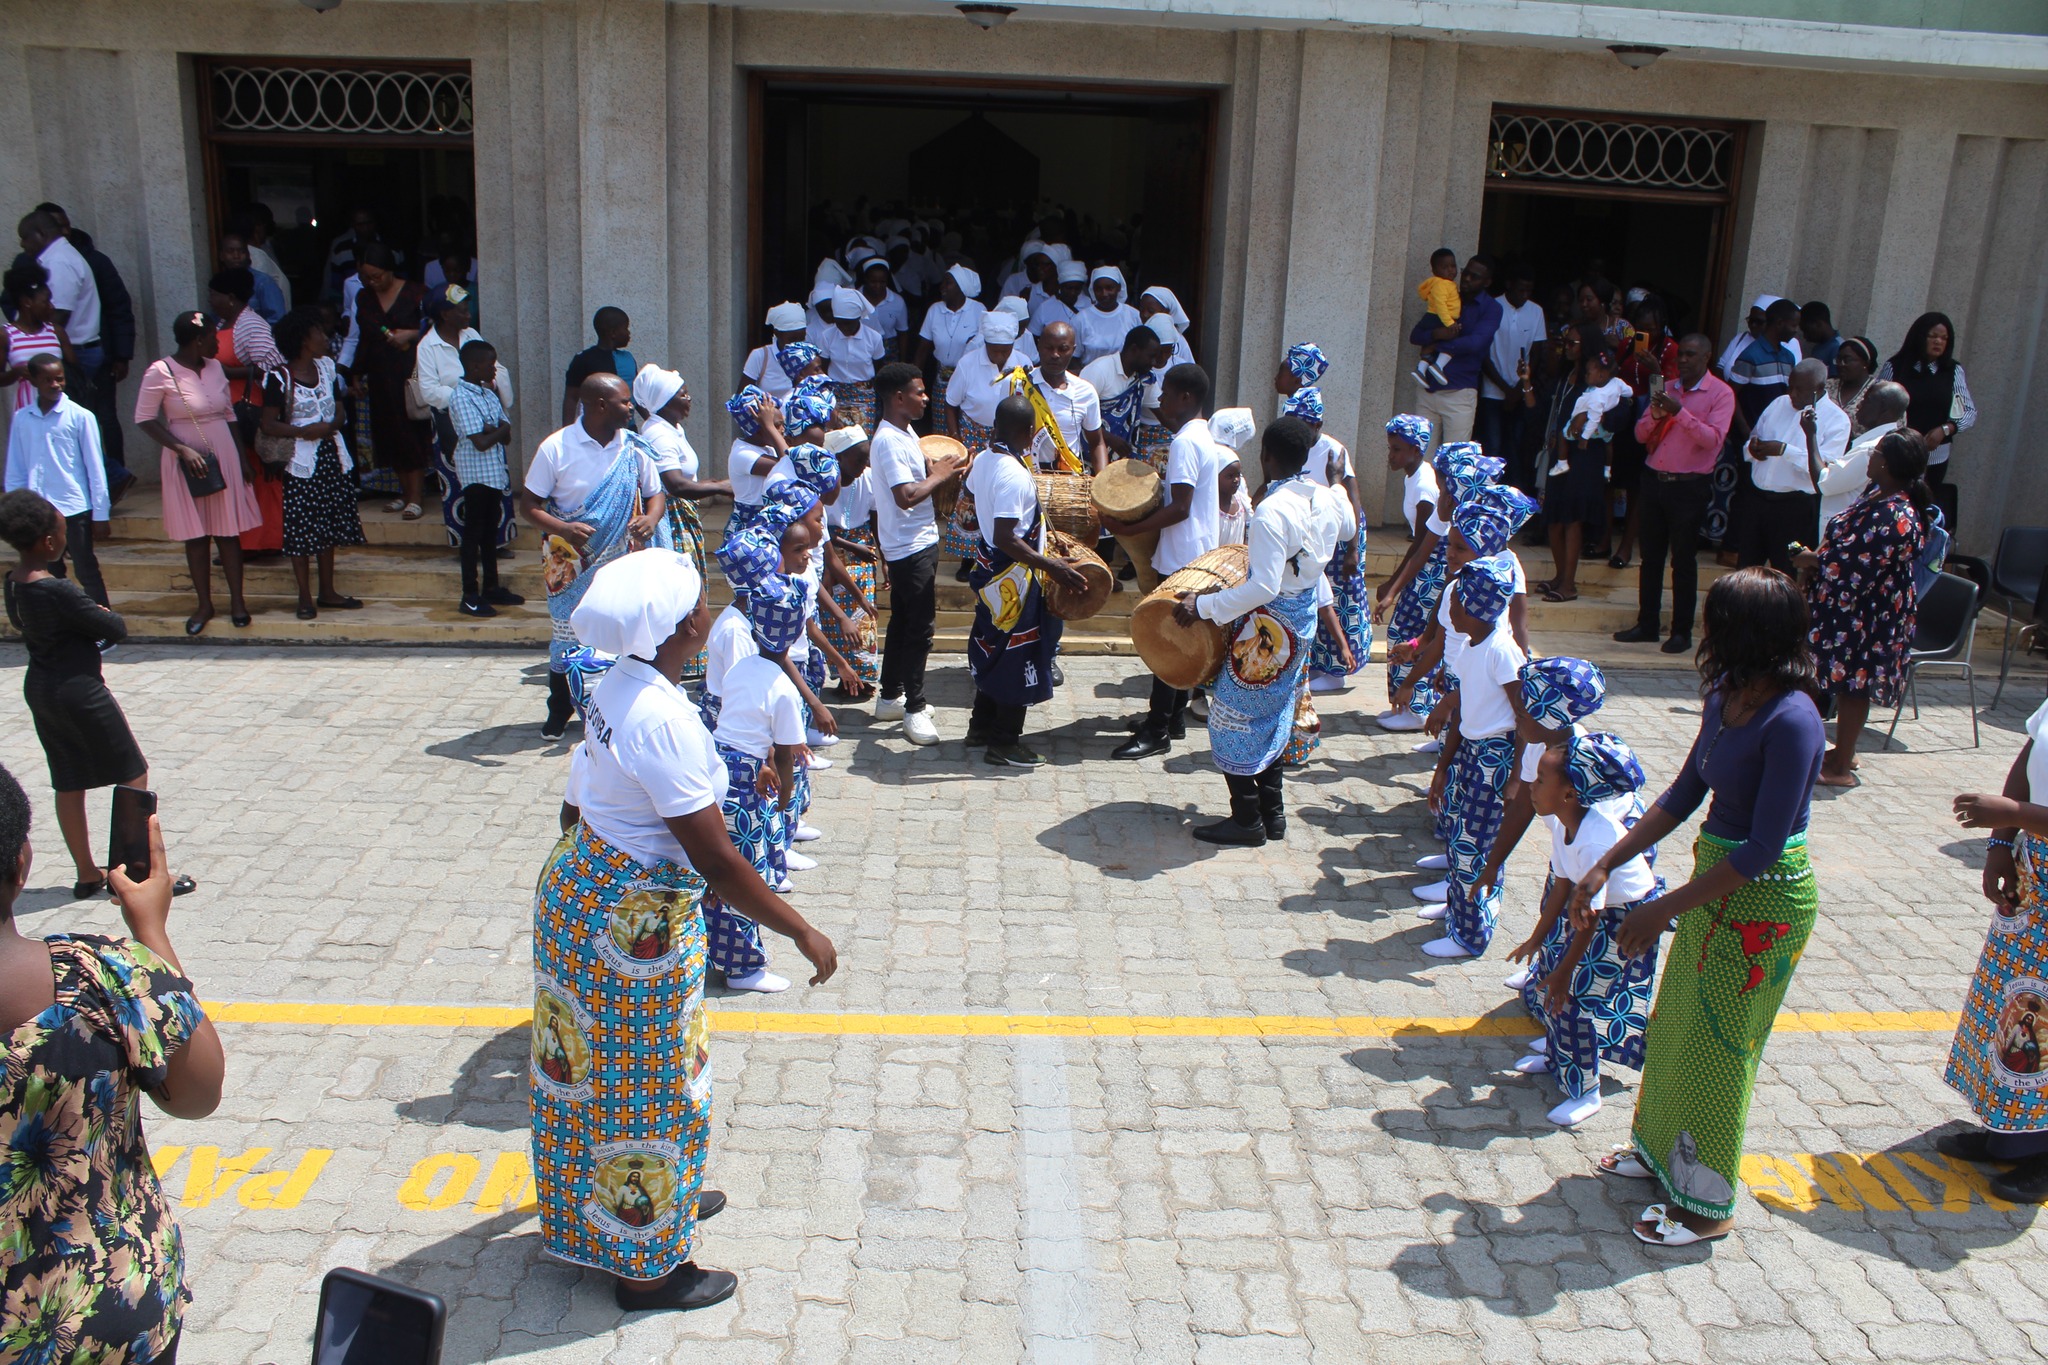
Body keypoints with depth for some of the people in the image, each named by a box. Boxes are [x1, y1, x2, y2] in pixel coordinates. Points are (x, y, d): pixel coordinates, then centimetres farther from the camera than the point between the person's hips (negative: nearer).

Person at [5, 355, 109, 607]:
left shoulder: (79, 416, -6)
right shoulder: (21, 419, 4)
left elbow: (94, 467, -5)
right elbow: (15, 470, 8)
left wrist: (101, 512, -6)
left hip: (74, 508, -4)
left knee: (86, 572, 2)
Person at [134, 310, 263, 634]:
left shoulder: (215, 367, 6)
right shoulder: (160, 373, -10)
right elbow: (144, 420, -8)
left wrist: (243, 458, 12)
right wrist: (182, 449, -17)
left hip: (223, 454, 4)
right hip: (187, 460, -4)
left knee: (228, 529, 5)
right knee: (196, 534, 4)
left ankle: (237, 600, 14)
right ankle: (205, 604, 15)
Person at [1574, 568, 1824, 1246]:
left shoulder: (1792, 721, -27)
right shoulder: (1726, 698, -1)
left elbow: (1763, 849, -27)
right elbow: (1683, 795, 8)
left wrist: (1664, 909, -25)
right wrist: (1604, 866, 4)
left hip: (1763, 903, -8)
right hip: (1715, 883, 8)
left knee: (1718, 1046, 6)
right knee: (1677, 1024, 21)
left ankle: (1707, 1203, 25)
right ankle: (1663, 1150, 43)